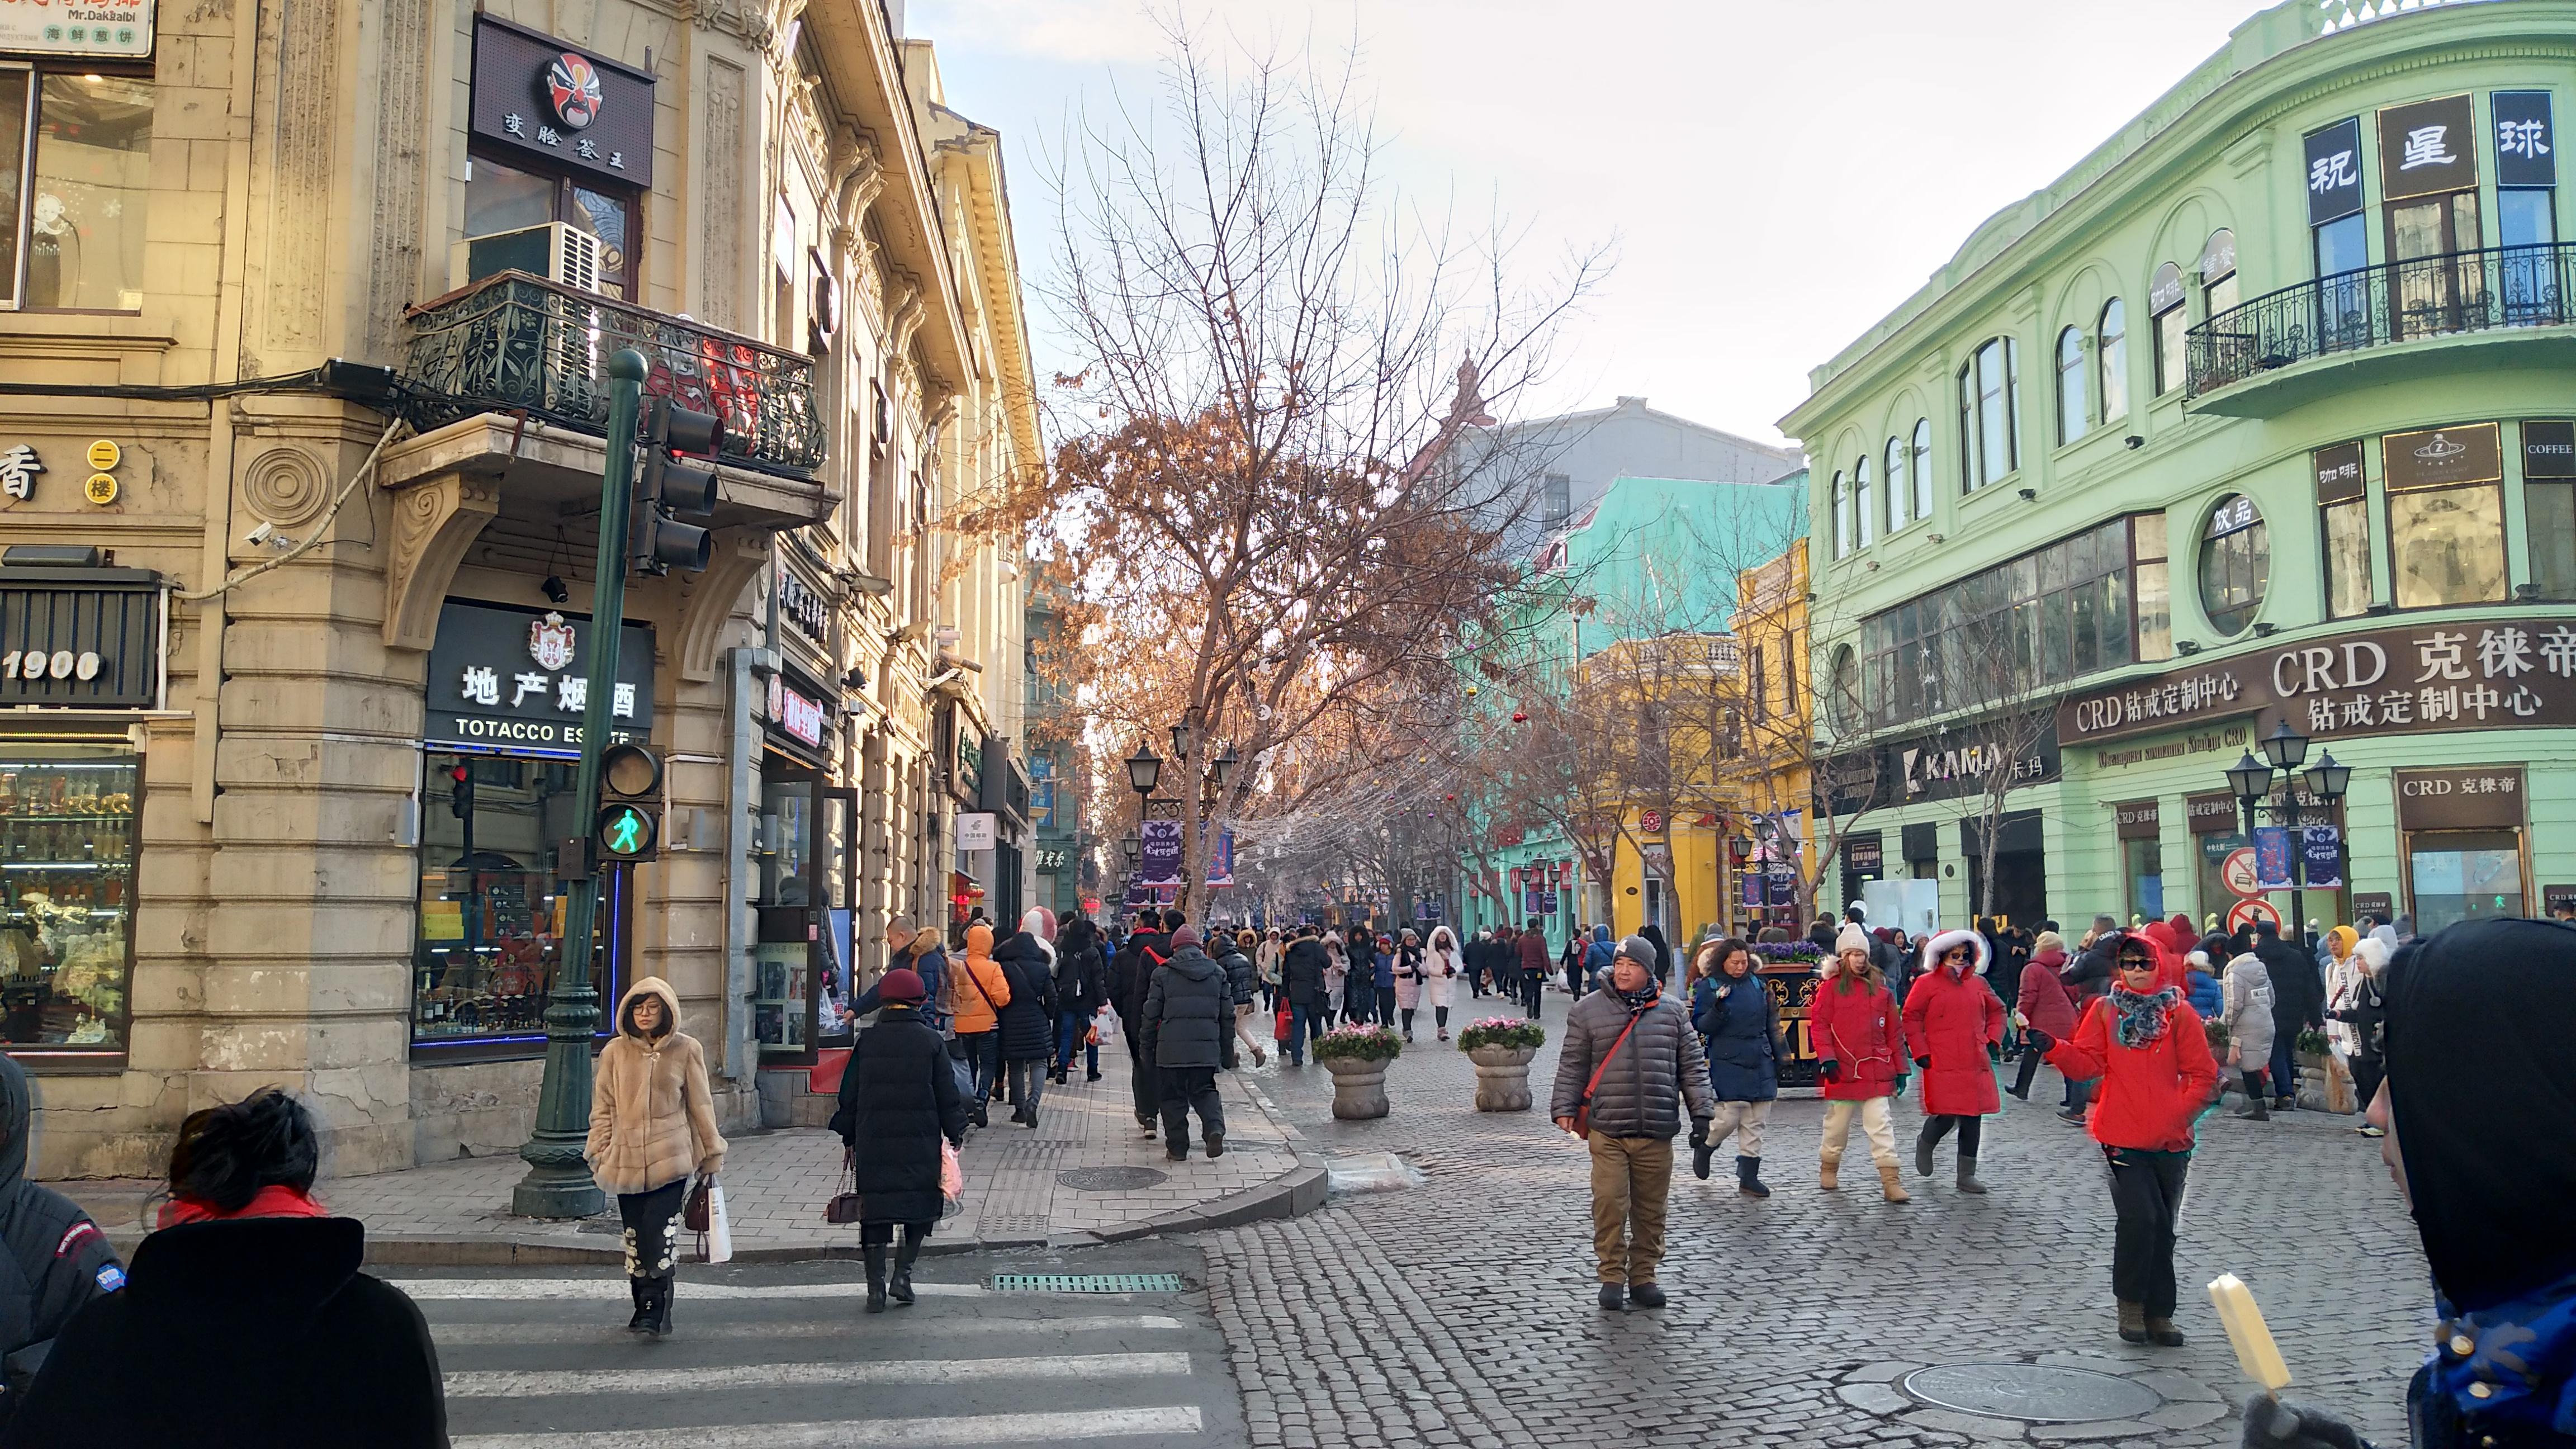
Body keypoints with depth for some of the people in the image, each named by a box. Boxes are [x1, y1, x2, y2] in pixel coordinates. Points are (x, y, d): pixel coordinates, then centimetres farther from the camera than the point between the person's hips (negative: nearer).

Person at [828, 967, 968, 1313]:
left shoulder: (866, 1041, 2)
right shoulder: (931, 1041, -4)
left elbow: (849, 1095, 8)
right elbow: (948, 1094, -1)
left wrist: (849, 1138, 18)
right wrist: (955, 1132, 10)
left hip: (873, 1144, 2)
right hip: (920, 1145, -2)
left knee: (875, 1214, 8)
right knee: (920, 1207, 14)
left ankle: (876, 1288, 6)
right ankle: (902, 1274, 3)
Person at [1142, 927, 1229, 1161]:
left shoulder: (1163, 974, 0)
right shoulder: (1217, 974, 9)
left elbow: (1151, 1015, 0)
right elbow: (1228, 1016, 10)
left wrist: (1148, 1049, 9)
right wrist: (1225, 1050, 17)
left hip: (1172, 1049, -2)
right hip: (1207, 1049, 2)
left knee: (1173, 1097, 8)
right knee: (1204, 1091, 16)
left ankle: (1177, 1147, 9)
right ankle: (1215, 1128, -8)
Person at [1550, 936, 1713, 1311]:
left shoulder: (1671, 1011, 9)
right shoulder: (1588, 1010, 3)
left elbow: (1691, 1064, 11)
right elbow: (1573, 1065, 6)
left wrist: (1701, 1109, 5)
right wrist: (1564, 1107, -1)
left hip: (1657, 1132, 2)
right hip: (1607, 1130, -2)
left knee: (1651, 1209, 8)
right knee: (1609, 1204, -5)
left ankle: (1644, 1276, 21)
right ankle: (1612, 1276, 9)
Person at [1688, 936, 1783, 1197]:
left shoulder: (1756, 984, 8)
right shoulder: (1708, 987, -4)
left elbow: (1770, 1024, 15)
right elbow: (1701, 1027, -7)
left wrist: (1777, 1058, 15)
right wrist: (1718, 1008, -25)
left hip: (1760, 1065, 5)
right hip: (1727, 1065, -5)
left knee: (1755, 1123, 6)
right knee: (1729, 1118, -8)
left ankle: (1749, 1177, 13)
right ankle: (1703, 1148, 22)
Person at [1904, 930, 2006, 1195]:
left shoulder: (1978, 984, 13)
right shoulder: (1927, 984, -1)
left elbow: (1997, 1011, 25)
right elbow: (1911, 1018, -1)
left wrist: (1993, 1040, 12)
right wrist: (1921, 1053, -6)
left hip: (1976, 1064, 5)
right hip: (1942, 1065, -5)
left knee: (1973, 1119, 4)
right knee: (1945, 1117, -11)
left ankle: (1967, 1176, 13)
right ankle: (1925, 1144, 23)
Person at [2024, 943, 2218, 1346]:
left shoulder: (2179, 1012, 1)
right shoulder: (2105, 1010, 4)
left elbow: (2203, 1075, 2)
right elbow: (2089, 1063, -1)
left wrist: (2179, 1115, -9)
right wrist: (2054, 1048, -17)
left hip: (2170, 1141, 1)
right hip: (2123, 1137, -1)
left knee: (2162, 1228, 9)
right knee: (2140, 1218, -13)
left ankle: (2159, 1313, 22)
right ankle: (2130, 1303, 6)